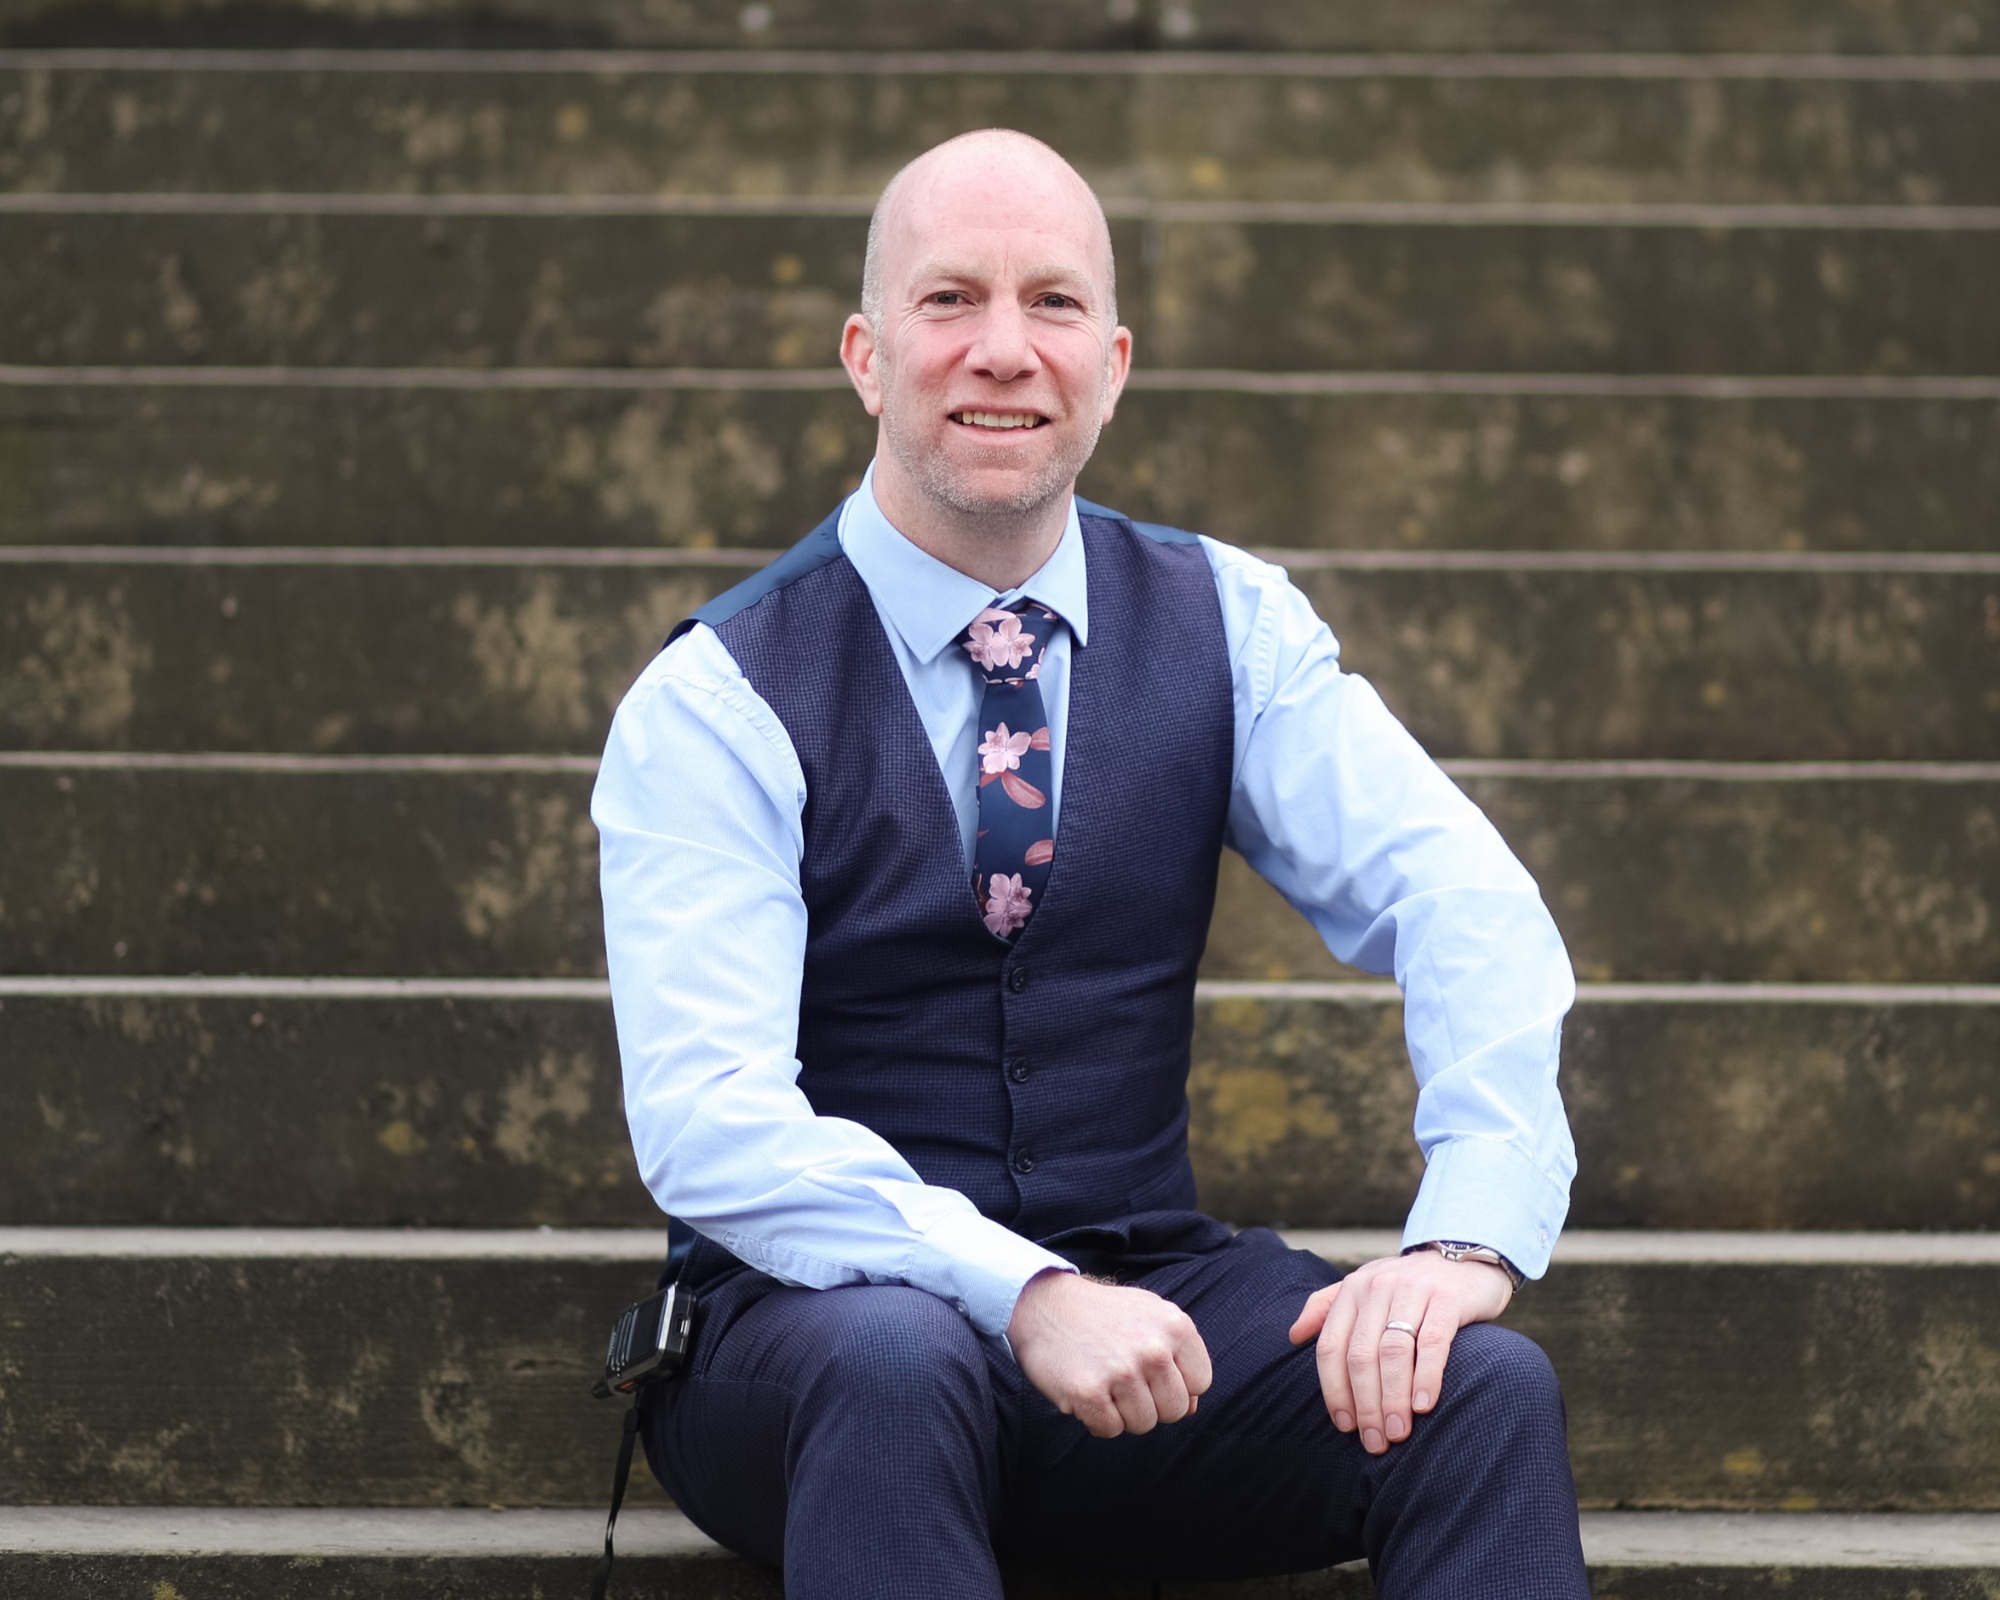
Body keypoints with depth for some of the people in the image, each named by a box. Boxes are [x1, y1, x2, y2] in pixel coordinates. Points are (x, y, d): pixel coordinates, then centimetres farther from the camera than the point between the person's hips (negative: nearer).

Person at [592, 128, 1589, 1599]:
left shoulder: (1229, 626, 5)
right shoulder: (717, 701, -6)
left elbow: (1467, 908, -7)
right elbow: (708, 1120, -18)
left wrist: (1468, 1238, -26)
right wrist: (1025, 1295, -33)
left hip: (1143, 1291, 3)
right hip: (820, 1317, -3)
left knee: (1487, 1391, -25)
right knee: (896, 1363, -38)